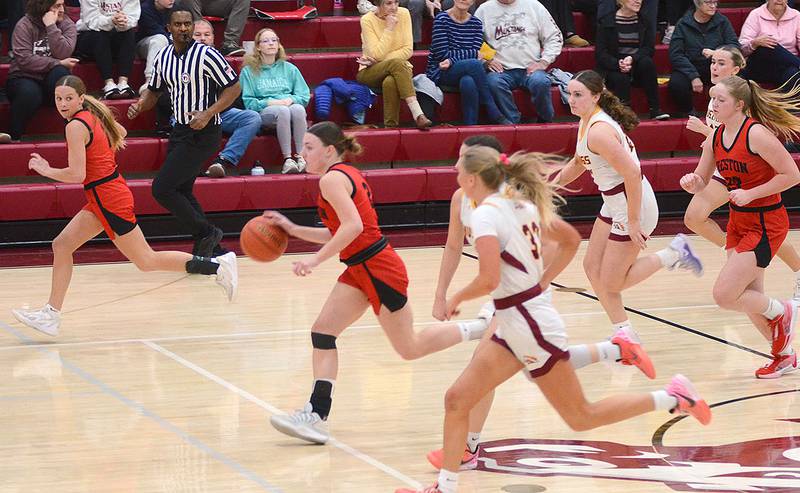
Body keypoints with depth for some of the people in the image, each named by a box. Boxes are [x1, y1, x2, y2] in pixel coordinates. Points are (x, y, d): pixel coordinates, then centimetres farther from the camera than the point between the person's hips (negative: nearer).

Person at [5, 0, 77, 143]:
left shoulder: (67, 24, 2)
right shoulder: (25, 25, -5)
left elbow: (63, 54, -15)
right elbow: (24, 59, -18)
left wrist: (51, 27, -20)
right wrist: (59, 63, -19)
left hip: (51, 78, 2)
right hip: (24, 77, -2)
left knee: (60, 73, -33)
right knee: (30, 93, -37)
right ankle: (13, 137, -18)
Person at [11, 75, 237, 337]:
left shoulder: (76, 126, -18)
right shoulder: (93, 116, 8)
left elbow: (76, 175, -23)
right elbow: (120, 132, 29)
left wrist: (45, 170, -10)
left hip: (108, 198, -10)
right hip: (102, 199, 10)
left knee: (146, 261, -2)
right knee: (61, 245, 8)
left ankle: (218, 266, 0)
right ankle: (51, 314, 9)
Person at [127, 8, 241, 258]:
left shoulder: (206, 55, -16)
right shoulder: (163, 57, 6)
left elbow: (234, 87, -14)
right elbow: (154, 90, 20)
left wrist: (208, 114, -24)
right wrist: (139, 106, -1)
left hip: (203, 133, -8)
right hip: (180, 131, 8)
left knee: (162, 189, -12)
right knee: (181, 192, 13)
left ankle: (206, 234, 0)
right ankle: (207, 247, 22)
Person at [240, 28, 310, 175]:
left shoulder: (289, 69, 20)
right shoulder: (249, 70, 12)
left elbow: (305, 96, 13)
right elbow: (248, 102, 4)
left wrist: (291, 100, -8)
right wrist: (269, 102, -11)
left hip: (290, 106, 2)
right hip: (264, 112, -2)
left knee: (298, 109, -35)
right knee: (282, 111, -37)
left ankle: (301, 156, -36)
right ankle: (287, 159, -39)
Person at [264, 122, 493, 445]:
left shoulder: (332, 179, -15)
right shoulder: (347, 175, 15)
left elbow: (353, 226, -28)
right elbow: (339, 233, 18)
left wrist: (316, 260, -28)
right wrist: (292, 229, 16)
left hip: (378, 269, -10)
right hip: (360, 269, 10)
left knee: (410, 349, 3)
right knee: (322, 332, -1)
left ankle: (485, 327, 15)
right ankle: (316, 415, -7)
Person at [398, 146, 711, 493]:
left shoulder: (486, 213, -18)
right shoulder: (521, 204, 8)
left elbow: (488, 280, -28)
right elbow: (571, 240, 18)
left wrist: (457, 298, -9)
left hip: (530, 325, -9)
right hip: (514, 326, 9)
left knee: (581, 417, 3)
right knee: (457, 399, 5)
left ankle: (673, 398, 9)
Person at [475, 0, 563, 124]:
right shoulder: (484, 10, 12)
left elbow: (554, 37, 13)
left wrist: (543, 62, 0)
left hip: (530, 68, 0)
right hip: (502, 70, 0)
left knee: (540, 82, -33)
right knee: (494, 83, -34)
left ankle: (545, 123, -12)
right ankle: (513, 123, -24)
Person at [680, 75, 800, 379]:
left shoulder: (756, 134, -20)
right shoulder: (716, 137, 2)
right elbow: (701, 182, 9)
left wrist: (751, 194, -21)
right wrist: (692, 183, -14)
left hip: (765, 225, -8)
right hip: (738, 222, 8)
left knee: (724, 294, -13)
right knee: (749, 299, 13)